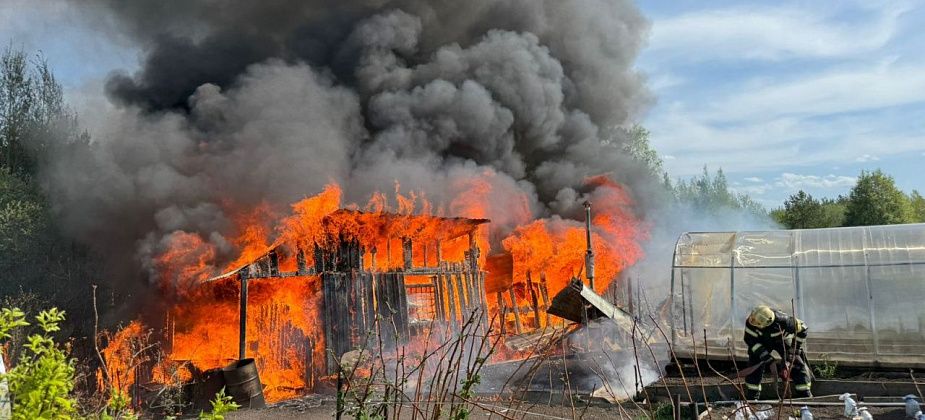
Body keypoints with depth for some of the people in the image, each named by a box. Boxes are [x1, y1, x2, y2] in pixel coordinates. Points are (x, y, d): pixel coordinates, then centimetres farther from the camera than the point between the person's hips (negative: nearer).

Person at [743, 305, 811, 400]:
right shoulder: (751, 322, -35)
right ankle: (751, 397, 3)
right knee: (754, 369, -8)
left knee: (798, 366, -8)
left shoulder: (783, 321, -40)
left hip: (784, 345, -1)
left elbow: (801, 329, -22)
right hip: (763, 345, 1)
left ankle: (804, 394, 7)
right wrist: (765, 355, -32)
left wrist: (795, 348, -18)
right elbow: (750, 340, -24)